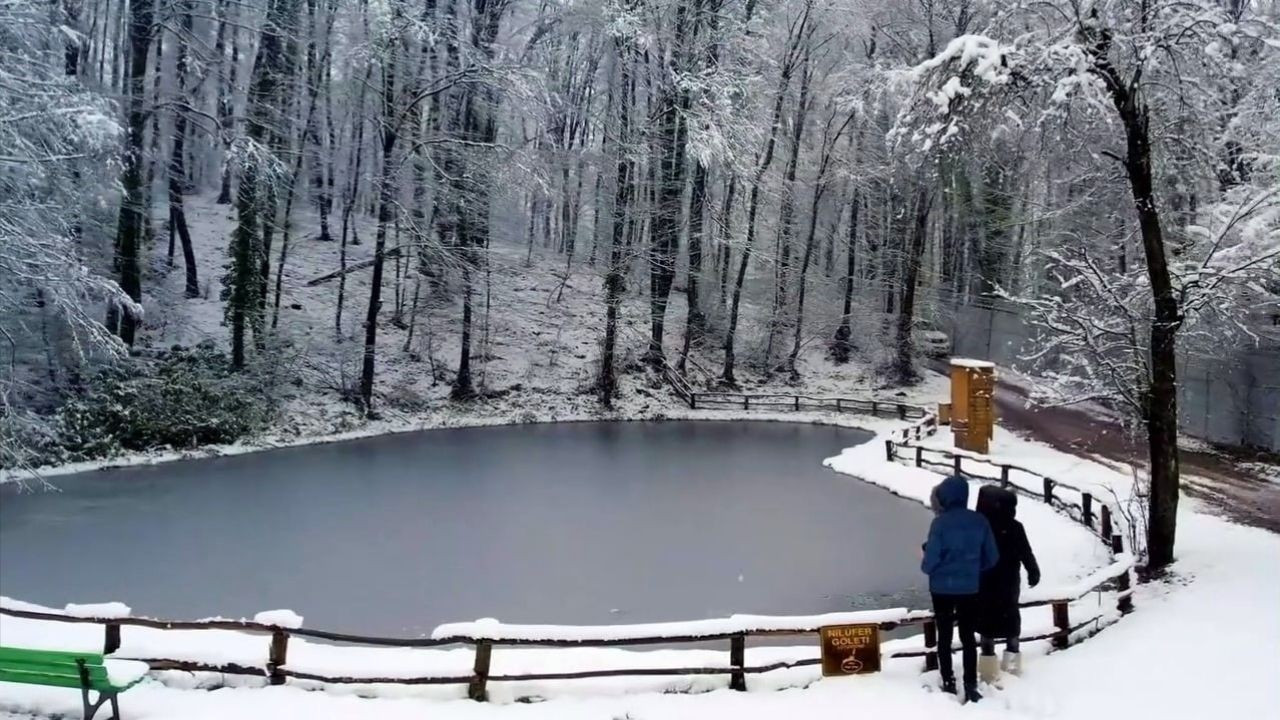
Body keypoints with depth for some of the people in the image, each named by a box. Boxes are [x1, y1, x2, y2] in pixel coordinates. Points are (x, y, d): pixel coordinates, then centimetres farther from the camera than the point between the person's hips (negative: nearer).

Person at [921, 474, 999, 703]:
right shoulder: (979, 521, -5)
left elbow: (931, 559, -16)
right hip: (969, 588, 3)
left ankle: (949, 684, 20)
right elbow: (992, 557, 2)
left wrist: (926, 567, 7)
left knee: (944, 636, 13)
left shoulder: (940, 522, -17)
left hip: (942, 587, -3)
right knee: (968, 637, 12)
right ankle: (971, 687, 11)